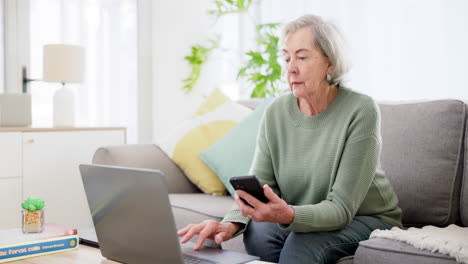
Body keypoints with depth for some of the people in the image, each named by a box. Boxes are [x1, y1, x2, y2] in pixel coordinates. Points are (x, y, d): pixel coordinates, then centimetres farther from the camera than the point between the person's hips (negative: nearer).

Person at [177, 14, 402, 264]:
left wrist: (289, 215, -43)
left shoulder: (361, 111, -21)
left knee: (303, 242, -32)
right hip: (301, 218, 3)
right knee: (258, 231, -28)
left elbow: (341, 208, -24)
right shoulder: (275, 113, -7)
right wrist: (231, 223, -33)